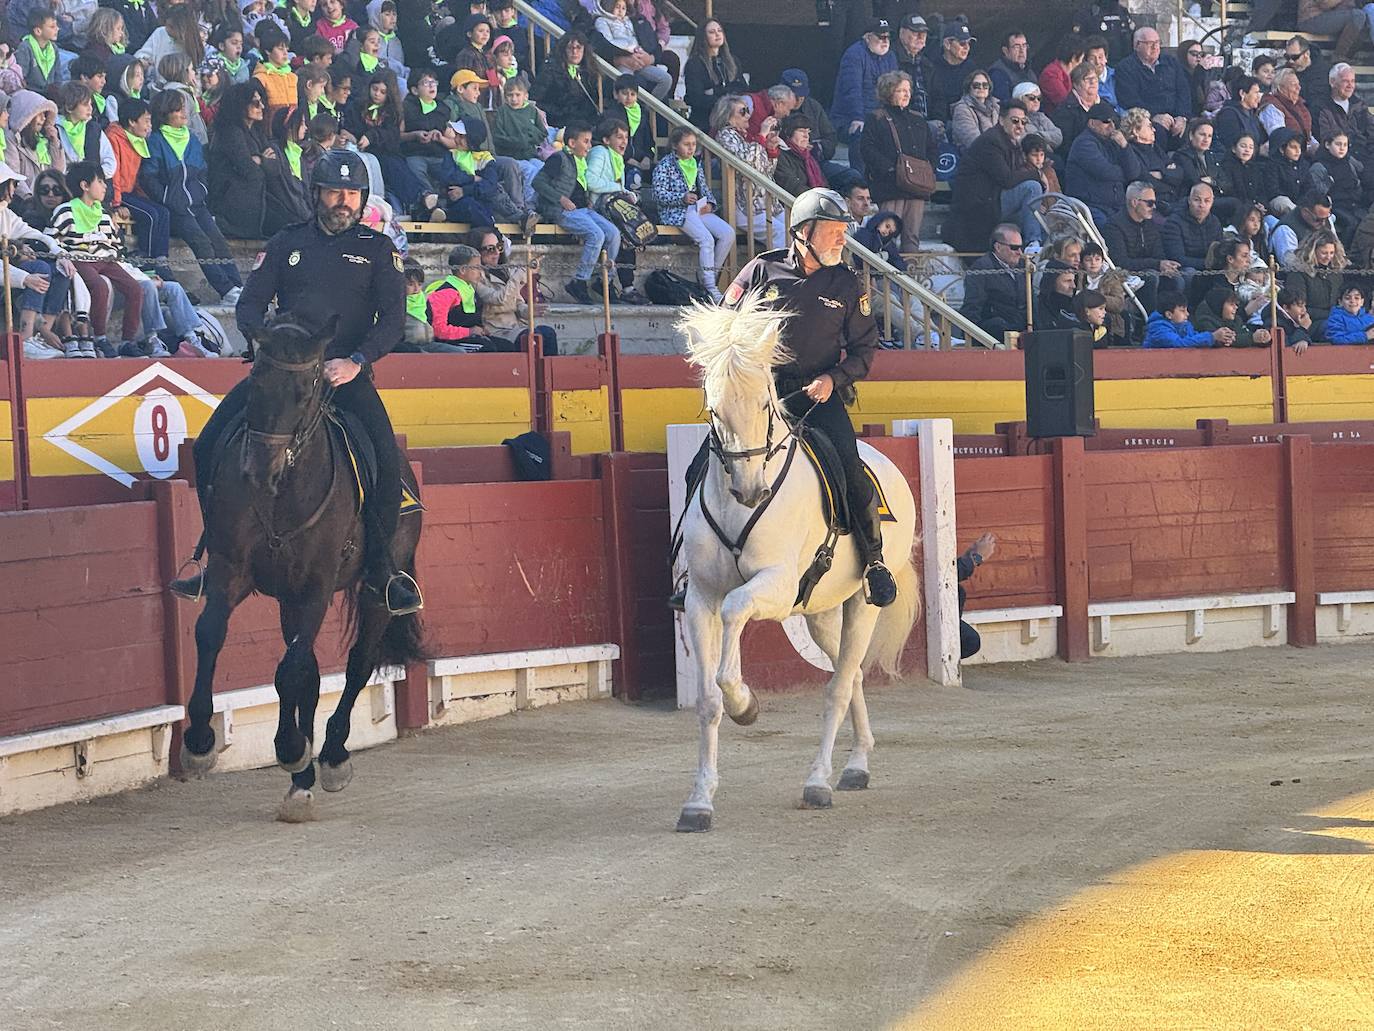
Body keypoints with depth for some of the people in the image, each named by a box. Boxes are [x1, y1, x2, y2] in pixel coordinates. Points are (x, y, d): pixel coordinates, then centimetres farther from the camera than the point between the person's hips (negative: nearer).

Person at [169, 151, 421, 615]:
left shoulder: (377, 248, 9)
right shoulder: (287, 243, 14)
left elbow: (393, 318, 1)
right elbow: (250, 303, 9)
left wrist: (356, 361, -17)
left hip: (346, 373, -2)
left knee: (387, 459, -25)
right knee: (209, 446, -11)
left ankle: (380, 567, -8)